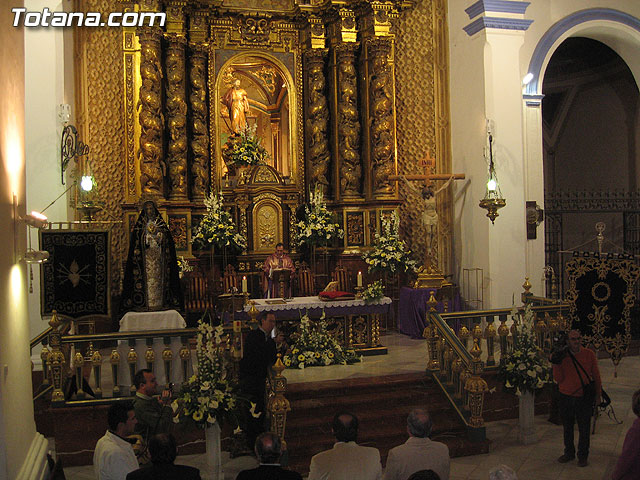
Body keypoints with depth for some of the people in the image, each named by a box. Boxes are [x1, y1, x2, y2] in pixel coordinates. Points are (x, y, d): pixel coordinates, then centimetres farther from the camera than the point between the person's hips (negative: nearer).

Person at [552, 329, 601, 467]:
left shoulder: (589, 354, -3)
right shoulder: (562, 356, -3)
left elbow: (596, 375, 4)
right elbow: (558, 379, -6)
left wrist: (598, 394, 5)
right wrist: (556, 364, -19)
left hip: (584, 398, -1)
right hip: (566, 397, 1)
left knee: (584, 429, 8)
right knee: (567, 427, 14)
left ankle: (583, 456, 25)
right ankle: (569, 452, 32)